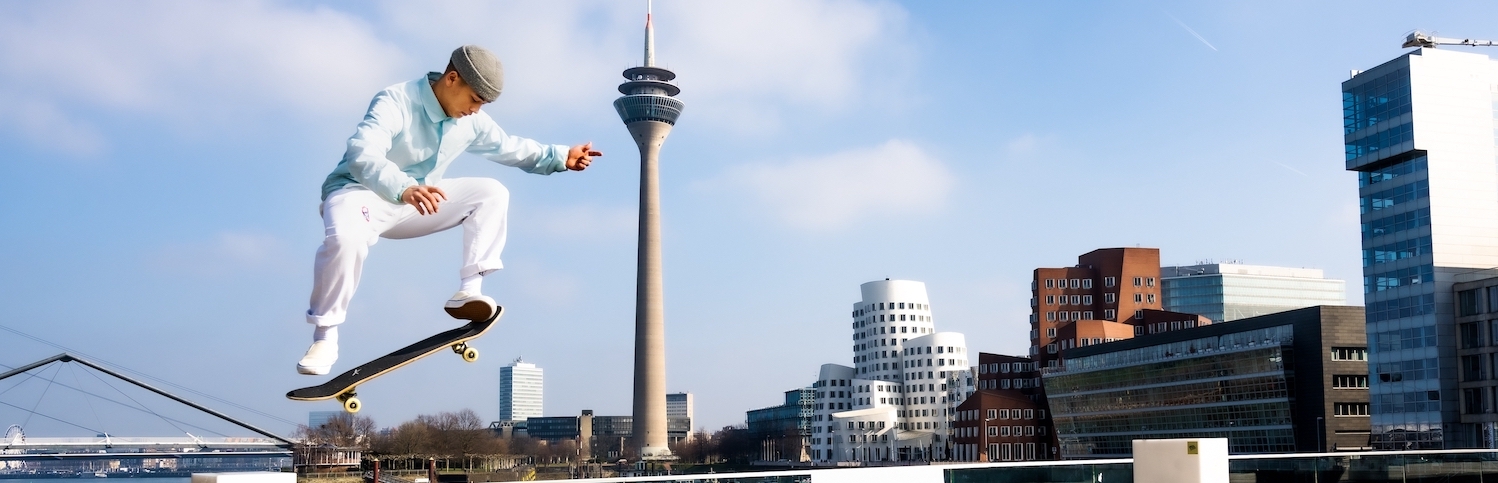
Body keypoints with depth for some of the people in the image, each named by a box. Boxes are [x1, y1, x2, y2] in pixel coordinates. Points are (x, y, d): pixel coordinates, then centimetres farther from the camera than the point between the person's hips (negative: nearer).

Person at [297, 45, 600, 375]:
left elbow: (509, 147, 17)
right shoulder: (396, 102, -23)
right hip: (360, 192, -7)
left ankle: (468, 291, -16)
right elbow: (361, 154, -39)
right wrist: (404, 188, -57)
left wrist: (560, 157, 8)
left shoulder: (471, 121, 0)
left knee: (491, 193, -8)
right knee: (345, 237, -40)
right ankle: (324, 338, -23)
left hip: (418, 202, 7)